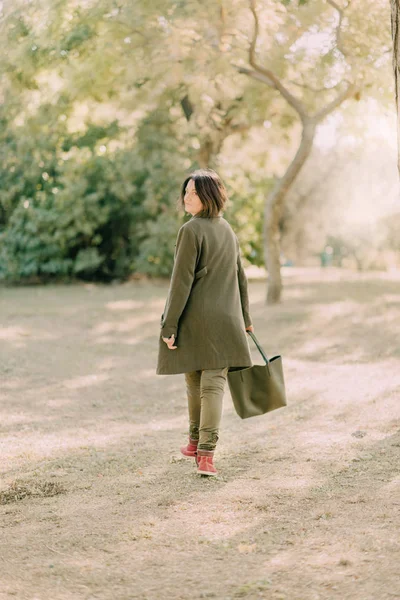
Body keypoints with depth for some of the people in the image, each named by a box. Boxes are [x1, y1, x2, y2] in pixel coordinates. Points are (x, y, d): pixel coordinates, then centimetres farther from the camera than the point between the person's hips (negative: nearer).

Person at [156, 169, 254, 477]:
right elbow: (240, 277, 17)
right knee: (214, 383, -2)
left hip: (194, 320, -4)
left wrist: (170, 325, -12)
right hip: (225, 321, 4)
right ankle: (206, 454, -12)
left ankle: (196, 442, 29)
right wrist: (244, 318, 27)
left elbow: (182, 281, -14)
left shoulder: (192, 231, -11)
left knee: (195, 383, 12)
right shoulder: (228, 229, 10)